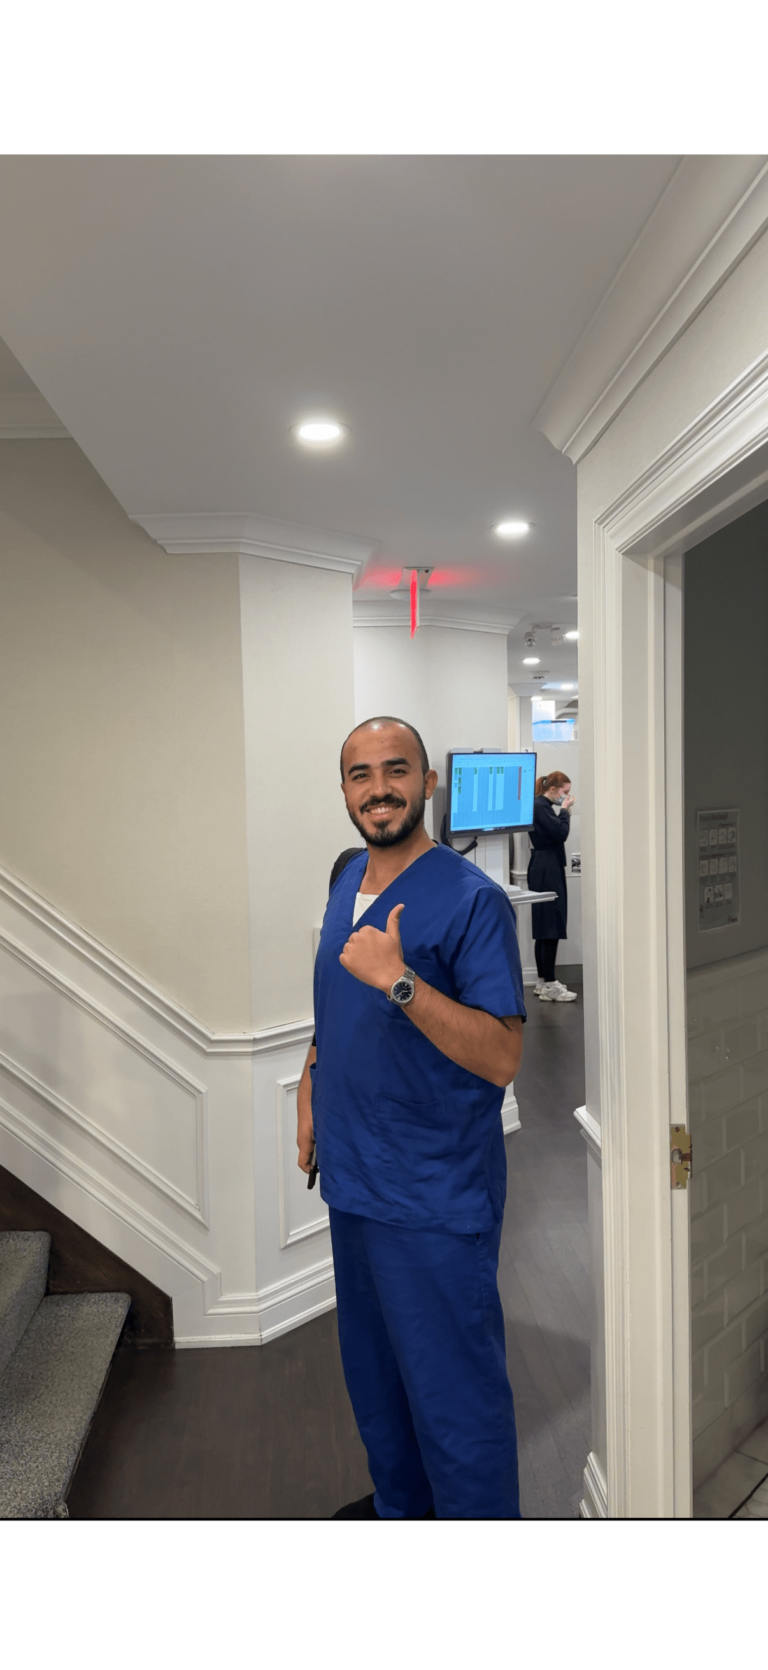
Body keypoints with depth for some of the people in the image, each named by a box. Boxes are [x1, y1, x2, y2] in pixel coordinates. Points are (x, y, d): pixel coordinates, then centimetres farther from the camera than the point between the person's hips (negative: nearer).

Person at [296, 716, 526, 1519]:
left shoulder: (473, 900, -19)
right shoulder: (347, 879, 4)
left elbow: (501, 1057, -25)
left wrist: (399, 979, -33)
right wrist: (312, 1080, 7)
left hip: (434, 1197, -8)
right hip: (352, 1179, 8)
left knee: (453, 1392, 10)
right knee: (372, 1365, 27)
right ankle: (399, 1504, 52)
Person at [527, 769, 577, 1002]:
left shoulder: (541, 806, 17)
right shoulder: (539, 807, -15)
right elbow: (561, 833, -20)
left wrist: (564, 811, 9)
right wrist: (565, 810, -6)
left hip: (547, 869, 11)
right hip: (546, 870, -11)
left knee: (545, 927, 13)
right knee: (552, 927, -11)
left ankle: (543, 981, 20)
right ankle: (549, 986, -9)